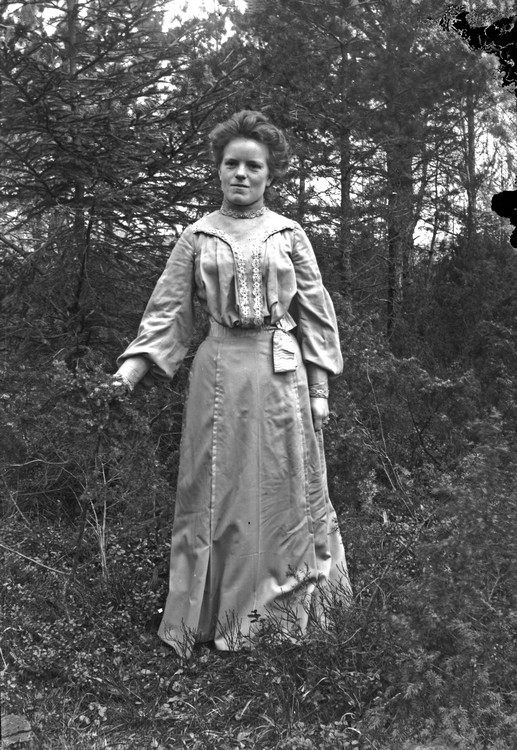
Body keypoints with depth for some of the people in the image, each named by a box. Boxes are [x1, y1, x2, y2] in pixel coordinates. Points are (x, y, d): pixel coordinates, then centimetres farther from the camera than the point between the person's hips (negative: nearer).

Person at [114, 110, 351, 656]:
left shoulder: (289, 235, 5)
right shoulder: (197, 237, 6)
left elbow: (316, 315, 6)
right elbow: (167, 312, 3)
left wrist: (319, 390, 1)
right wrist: (128, 373, -10)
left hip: (282, 374, 0)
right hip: (219, 375, 0)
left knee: (283, 489, 7)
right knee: (217, 493, 6)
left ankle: (281, 608, 24)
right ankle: (216, 613, 22)